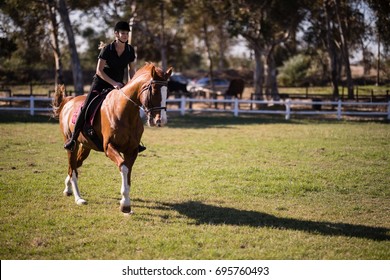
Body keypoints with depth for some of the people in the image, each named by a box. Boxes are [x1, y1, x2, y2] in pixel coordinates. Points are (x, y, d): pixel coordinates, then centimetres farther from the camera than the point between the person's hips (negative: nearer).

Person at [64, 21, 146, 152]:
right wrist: (113, 83, -24)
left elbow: (131, 69, 9)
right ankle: (73, 138, -2)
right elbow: (99, 71, -17)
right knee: (86, 108, -14)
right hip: (101, 82, -4)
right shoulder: (107, 49, -16)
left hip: (119, 84, 4)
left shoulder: (130, 50, -3)